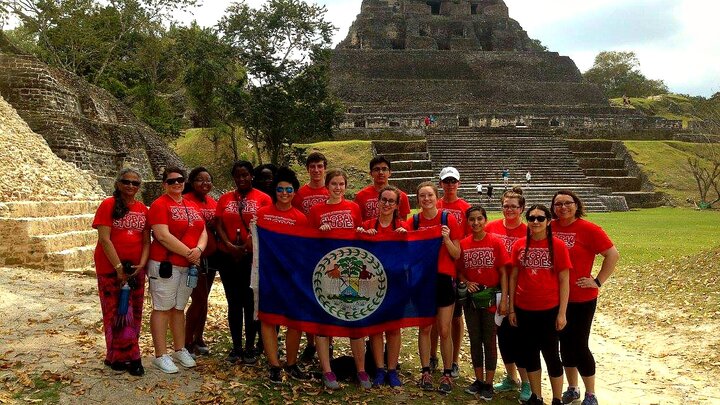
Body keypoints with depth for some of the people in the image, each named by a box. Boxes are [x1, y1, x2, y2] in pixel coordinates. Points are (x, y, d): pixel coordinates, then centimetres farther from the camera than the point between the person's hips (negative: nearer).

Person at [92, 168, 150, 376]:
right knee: (117, 313, 0)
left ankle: (117, 357, 22)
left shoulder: (143, 209, 8)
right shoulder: (108, 205, -6)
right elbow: (104, 239, -13)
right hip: (111, 269, -5)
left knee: (134, 313, 9)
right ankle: (129, 358, 10)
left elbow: (146, 241, 7)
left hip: (136, 269, 5)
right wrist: (119, 267, -16)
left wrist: (141, 265, -7)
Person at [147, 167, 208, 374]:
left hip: (188, 266, 6)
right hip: (165, 265, -6)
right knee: (162, 308, -1)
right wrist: (188, 253, -17)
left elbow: (203, 232, 9)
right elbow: (162, 235, -18)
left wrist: (198, 250, -12)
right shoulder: (160, 204, -7)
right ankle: (161, 356, 6)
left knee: (179, 308, 15)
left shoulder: (193, 206, 13)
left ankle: (180, 350, 25)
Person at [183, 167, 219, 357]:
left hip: (211, 256, 7)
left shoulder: (213, 202, 10)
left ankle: (198, 338, 26)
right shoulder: (186, 200, -11)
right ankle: (188, 343, 10)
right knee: (199, 299, -3)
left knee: (202, 298, 14)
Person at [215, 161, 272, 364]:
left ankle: (250, 347, 14)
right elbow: (219, 226, 3)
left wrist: (248, 245, -18)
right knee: (234, 302, 9)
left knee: (251, 302, 3)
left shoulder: (263, 198, 0)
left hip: (254, 258, -3)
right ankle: (236, 346, 18)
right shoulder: (225, 199, 11)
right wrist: (230, 246, -12)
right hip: (229, 258, 3)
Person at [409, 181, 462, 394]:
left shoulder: (449, 220, -5)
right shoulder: (413, 222, 0)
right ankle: (425, 372, 21)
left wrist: (446, 238, -20)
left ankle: (447, 375, 16)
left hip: (444, 278, -2)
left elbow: (457, 255, -4)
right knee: (424, 328, 10)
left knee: (444, 330, 4)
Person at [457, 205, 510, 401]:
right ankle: (478, 380, 26)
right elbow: (459, 271, 10)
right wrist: (466, 282, -10)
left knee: (489, 341, 5)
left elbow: (503, 273, -7)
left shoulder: (496, 242, -8)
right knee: (475, 340, 12)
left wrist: (504, 299, -11)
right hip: (471, 297, 3)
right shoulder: (463, 244, 0)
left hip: (491, 296, -3)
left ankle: (488, 384, 16)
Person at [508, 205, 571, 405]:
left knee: (551, 354, 7)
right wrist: (511, 308, 4)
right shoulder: (519, 245, 1)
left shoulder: (557, 246, -7)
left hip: (549, 310, -3)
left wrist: (562, 313, -8)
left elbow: (564, 280, -6)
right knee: (529, 353, 13)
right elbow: (513, 277, 6)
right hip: (524, 310, 3)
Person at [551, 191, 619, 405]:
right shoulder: (549, 228, -1)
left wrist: (598, 281, -10)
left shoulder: (589, 229, -13)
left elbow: (613, 254, -10)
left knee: (580, 346, 1)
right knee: (565, 343, 15)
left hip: (582, 299, -4)